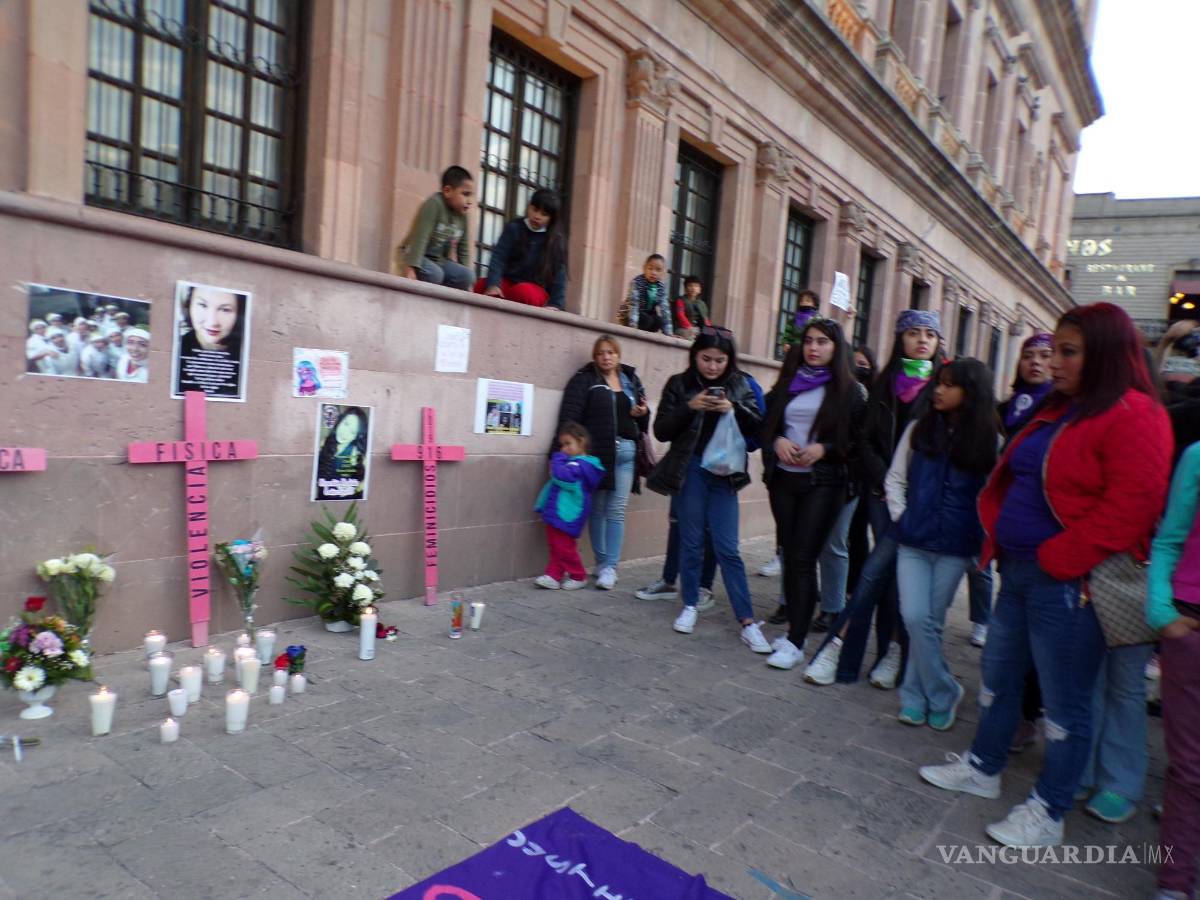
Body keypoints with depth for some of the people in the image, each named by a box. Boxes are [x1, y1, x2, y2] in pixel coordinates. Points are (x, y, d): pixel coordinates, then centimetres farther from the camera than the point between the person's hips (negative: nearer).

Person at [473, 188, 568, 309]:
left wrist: (556, 304, -17)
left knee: (523, 292, -38)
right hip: (508, 282, 2)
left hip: (535, 288, -1)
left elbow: (559, 272, -5)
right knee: (481, 286, -29)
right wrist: (493, 284, -27)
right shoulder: (514, 228, 0)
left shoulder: (556, 240, -2)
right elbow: (499, 256, -10)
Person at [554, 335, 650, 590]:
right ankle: (601, 563, 16)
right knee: (597, 510, 5)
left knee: (617, 512, -1)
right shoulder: (584, 379, 1)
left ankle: (610, 567, 2)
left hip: (625, 451, 3)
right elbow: (569, 413, -7)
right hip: (596, 451, -3)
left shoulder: (631, 379, 14)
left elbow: (642, 418, 23)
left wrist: (643, 413, -1)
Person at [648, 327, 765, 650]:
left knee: (727, 548, 0)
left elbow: (758, 426, 1)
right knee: (691, 542, 7)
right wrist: (689, 408, -19)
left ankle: (748, 622, 3)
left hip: (724, 472, 1)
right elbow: (661, 431, -5)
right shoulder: (680, 384, -1)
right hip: (690, 470, -1)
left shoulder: (739, 385, 3)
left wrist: (734, 409, -17)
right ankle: (689, 606, 24)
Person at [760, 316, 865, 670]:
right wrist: (777, 441, -6)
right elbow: (766, 424, 14)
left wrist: (823, 449, -15)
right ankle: (795, 625, 20)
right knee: (790, 555, 8)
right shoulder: (787, 382, 11)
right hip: (784, 478, 4)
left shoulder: (847, 390, 0)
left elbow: (858, 441, -1)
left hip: (823, 484, -4)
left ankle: (795, 642, -4)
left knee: (803, 558, -8)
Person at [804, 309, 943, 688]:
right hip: (884, 491, 3)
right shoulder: (884, 384, 12)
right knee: (890, 569, 3)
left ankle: (840, 647, -1)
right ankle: (892, 653, 11)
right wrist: (886, 482, -6)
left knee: (879, 568, -10)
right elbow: (867, 441, 8)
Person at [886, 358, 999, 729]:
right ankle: (943, 694, 13)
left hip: (956, 548, -1)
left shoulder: (988, 439, -1)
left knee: (930, 622, 4)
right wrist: (900, 515, 0)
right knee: (916, 618, -6)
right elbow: (895, 478, 10)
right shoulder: (919, 429, 5)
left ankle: (915, 696, 21)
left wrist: (977, 532, -4)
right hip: (913, 542, 2)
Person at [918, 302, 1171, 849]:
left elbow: (1129, 506, -21)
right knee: (998, 676, 19)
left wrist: (1059, 559, -20)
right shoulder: (1058, 410, 15)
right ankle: (983, 768, 38)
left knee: (1064, 701, 5)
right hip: (1019, 570, 9)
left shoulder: (1134, 417, -13)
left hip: (1067, 583, -9)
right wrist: (1000, 539, 5)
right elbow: (1012, 479, 19)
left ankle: (1047, 814, 21)